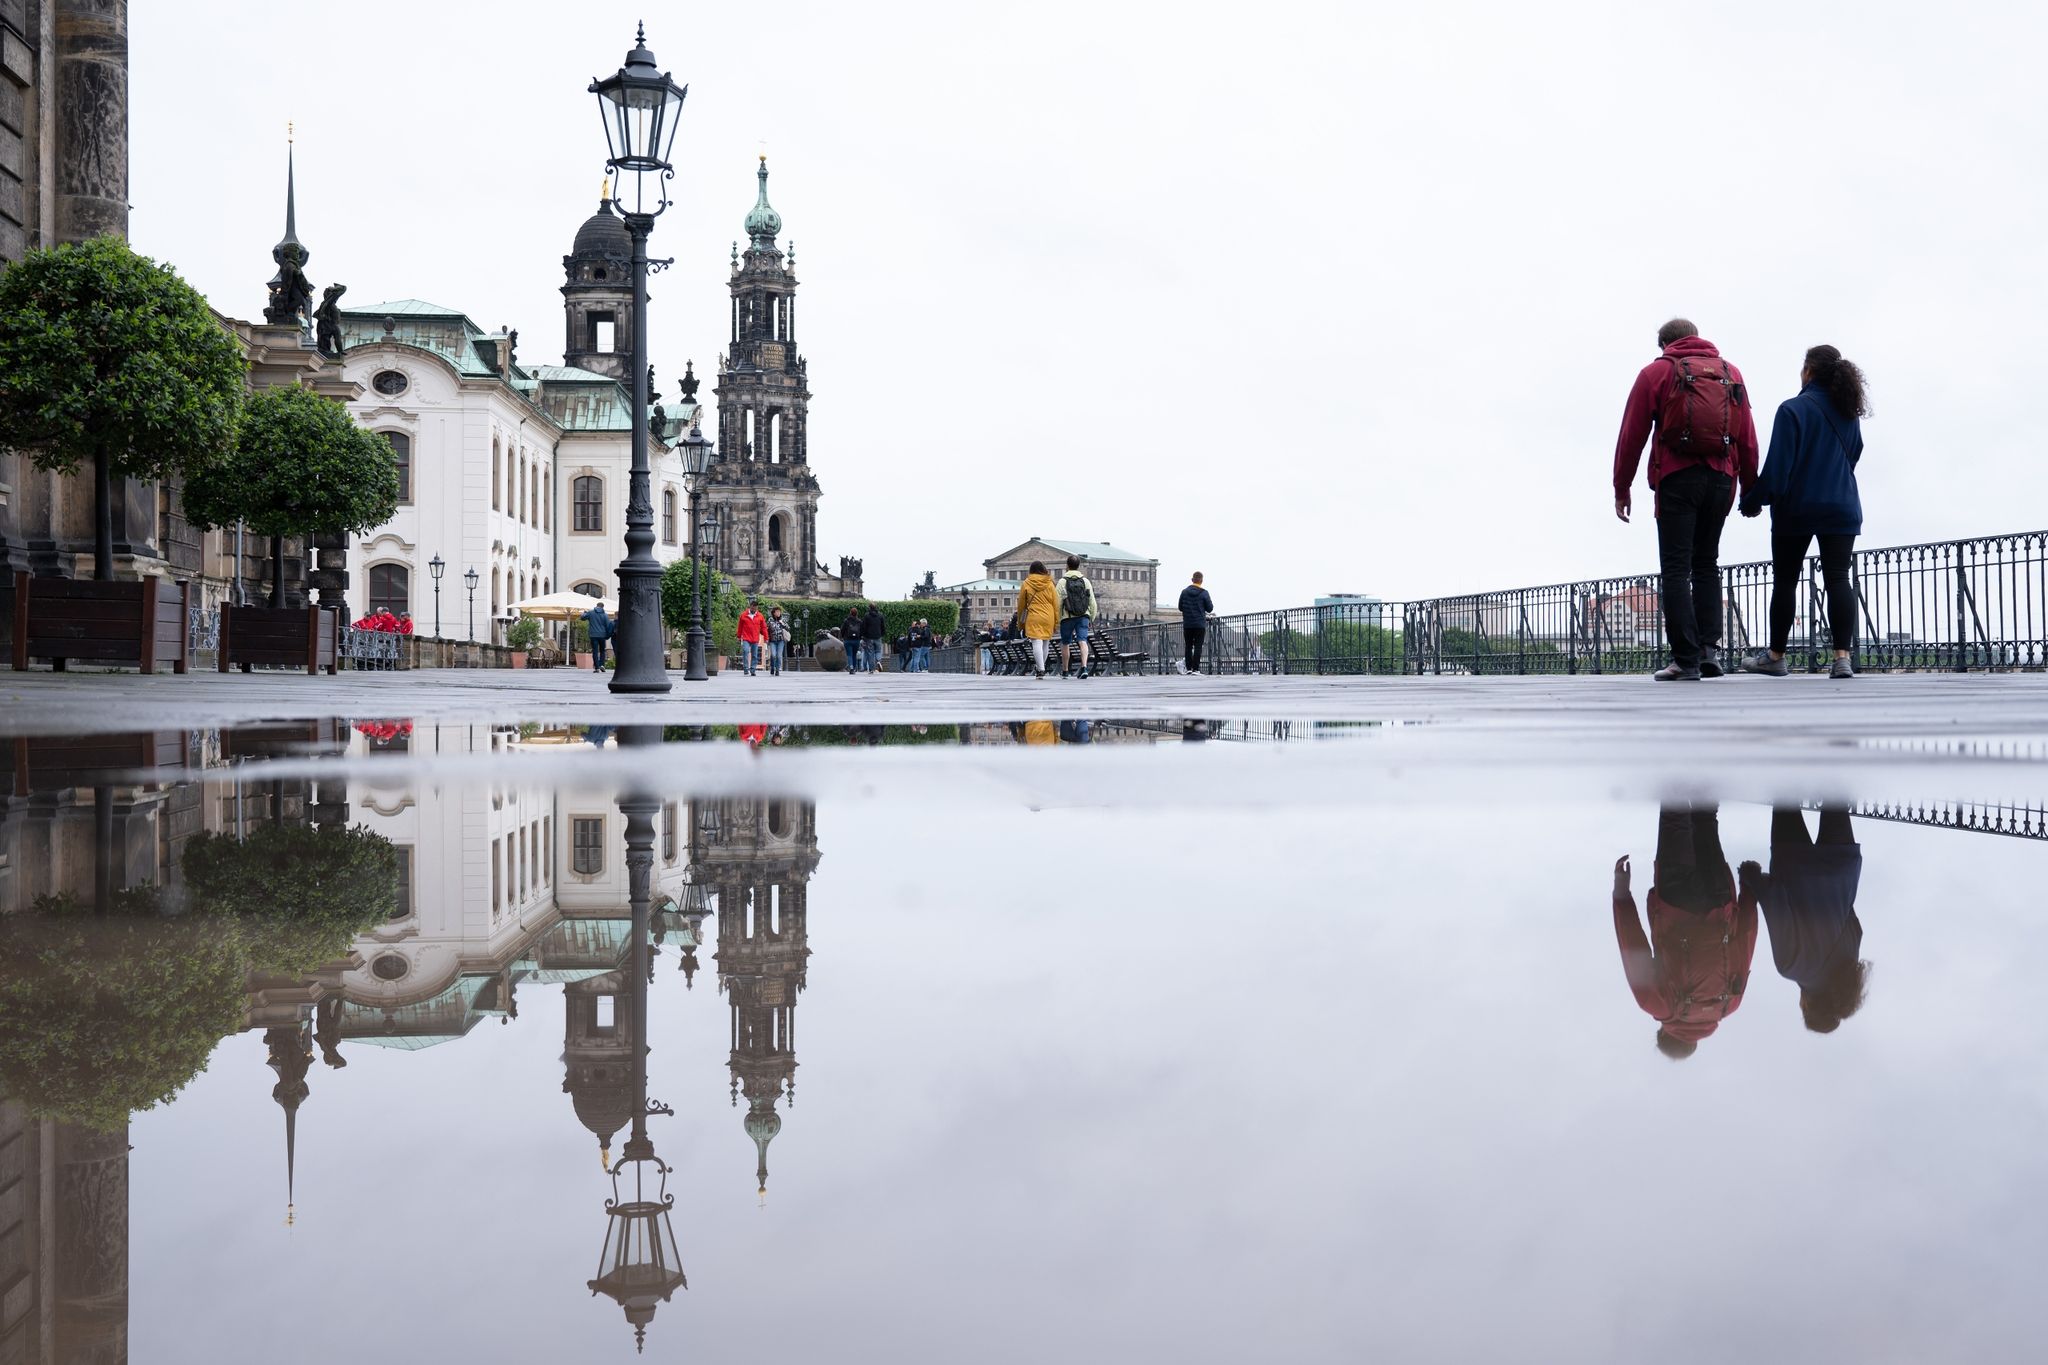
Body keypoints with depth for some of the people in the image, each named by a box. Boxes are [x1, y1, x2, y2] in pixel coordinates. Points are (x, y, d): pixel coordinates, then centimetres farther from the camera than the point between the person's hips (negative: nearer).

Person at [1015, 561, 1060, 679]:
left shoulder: (1026, 584, 1)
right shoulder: (1049, 584, 4)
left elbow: (1021, 604, 6)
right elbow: (1056, 604, 5)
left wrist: (1020, 621, 16)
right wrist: (1056, 622, 11)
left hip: (1033, 617, -2)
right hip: (1048, 617, 2)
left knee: (1036, 643, -8)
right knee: (1045, 643, 13)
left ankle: (1040, 669, -19)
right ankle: (1039, 667, 22)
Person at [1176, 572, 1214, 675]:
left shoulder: (1184, 592, 2)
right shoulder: (1204, 593, -6)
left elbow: (1180, 607, 7)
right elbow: (1210, 608, -2)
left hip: (1187, 624, 3)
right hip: (1200, 624, -3)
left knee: (1188, 646, 10)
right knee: (1198, 647, -2)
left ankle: (1188, 668, 6)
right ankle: (1195, 669, -7)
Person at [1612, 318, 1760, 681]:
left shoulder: (1656, 372, 5)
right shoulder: (1731, 373, 15)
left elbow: (1631, 435, 1)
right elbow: (1748, 439, 11)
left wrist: (1621, 488, 6)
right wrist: (1749, 488, 15)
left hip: (1677, 479, -4)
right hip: (1721, 479, 4)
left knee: (1676, 569, -3)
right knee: (1706, 564, 15)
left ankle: (1686, 660, -9)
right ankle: (1707, 648, 1)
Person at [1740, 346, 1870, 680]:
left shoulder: (1793, 409, -9)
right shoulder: (1849, 413, 10)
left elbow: (1777, 465, -14)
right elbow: (1853, 456, 19)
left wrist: (1753, 501, -8)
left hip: (1796, 509, -4)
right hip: (1842, 508, 4)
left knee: (1785, 580, 7)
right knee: (1838, 578, -3)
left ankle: (1775, 656, 16)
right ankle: (1842, 656, -16)